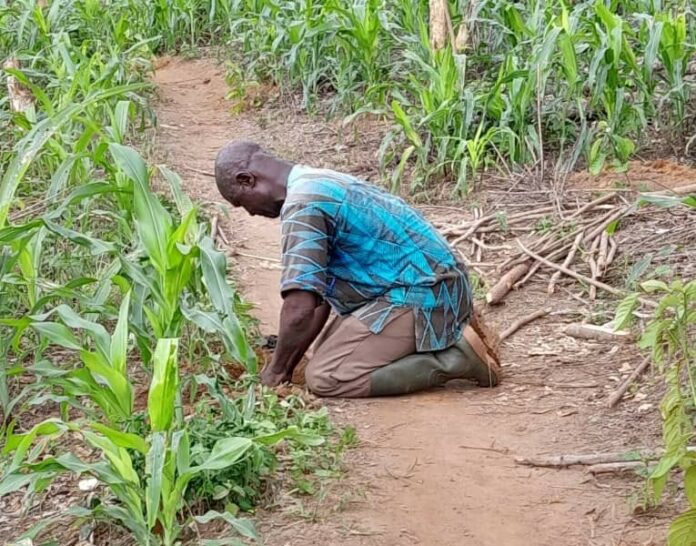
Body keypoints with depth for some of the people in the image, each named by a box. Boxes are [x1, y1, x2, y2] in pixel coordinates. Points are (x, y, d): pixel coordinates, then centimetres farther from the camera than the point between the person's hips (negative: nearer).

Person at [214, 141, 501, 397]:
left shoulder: (302, 204, -18)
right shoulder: (319, 184, 14)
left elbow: (299, 309, -22)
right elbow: (320, 294, 18)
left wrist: (277, 370, -6)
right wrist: (287, 362, 17)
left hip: (421, 296, -10)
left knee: (324, 377, -15)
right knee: (328, 351, 21)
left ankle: (454, 357, -11)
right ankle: (449, 337, 16)